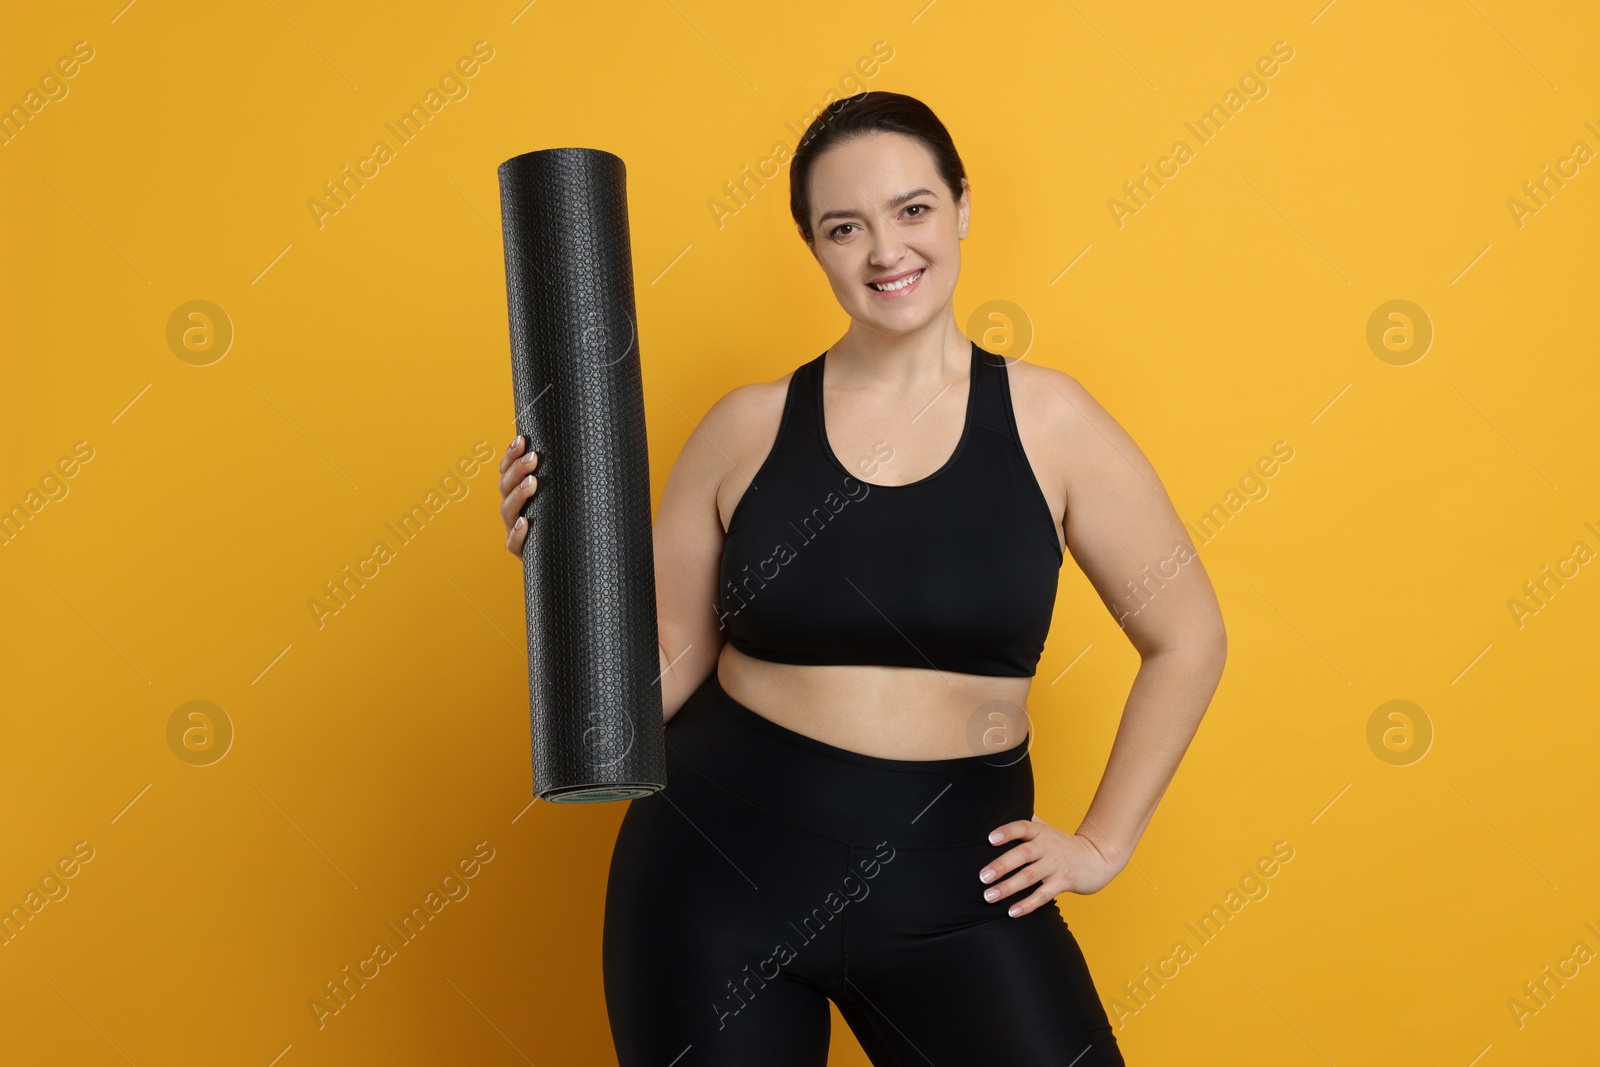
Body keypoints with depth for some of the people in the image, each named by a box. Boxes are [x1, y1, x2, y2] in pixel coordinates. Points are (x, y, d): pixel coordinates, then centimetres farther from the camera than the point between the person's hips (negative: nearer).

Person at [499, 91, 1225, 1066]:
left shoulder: (1047, 420, -4)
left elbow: (1187, 640, 4)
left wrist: (1103, 842, 2)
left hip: (952, 885, 0)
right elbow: (662, 673, 2)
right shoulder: (750, 427, -2)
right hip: (721, 868, 1)